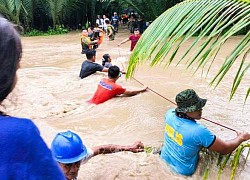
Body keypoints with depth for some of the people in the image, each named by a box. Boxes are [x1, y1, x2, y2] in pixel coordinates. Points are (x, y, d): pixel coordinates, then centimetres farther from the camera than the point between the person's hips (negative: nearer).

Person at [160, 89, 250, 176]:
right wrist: (241, 138, -3)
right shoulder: (199, 131, -35)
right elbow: (224, 149, -20)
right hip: (182, 172, -5)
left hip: (164, 161, 6)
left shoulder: (170, 113, -18)